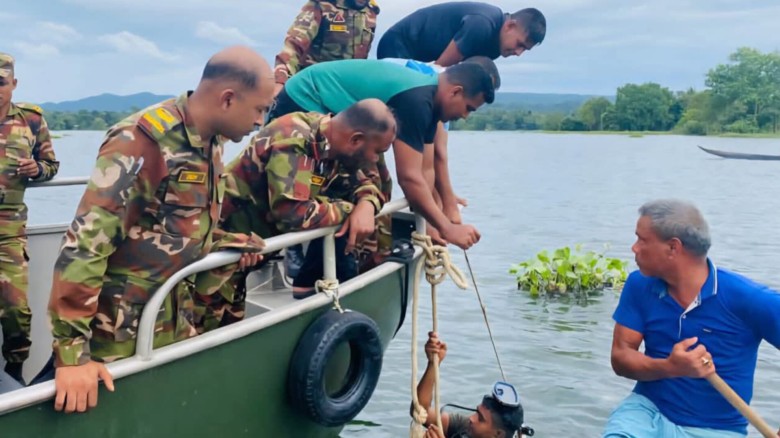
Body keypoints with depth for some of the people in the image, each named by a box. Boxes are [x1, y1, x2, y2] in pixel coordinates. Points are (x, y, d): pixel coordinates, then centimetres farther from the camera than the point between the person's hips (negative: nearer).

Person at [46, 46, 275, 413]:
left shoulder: (212, 142, 3)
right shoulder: (141, 141, -23)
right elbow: (83, 244, -27)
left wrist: (233, 243, 3)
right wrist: (72, 351, -28)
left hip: (176, 324, 8)